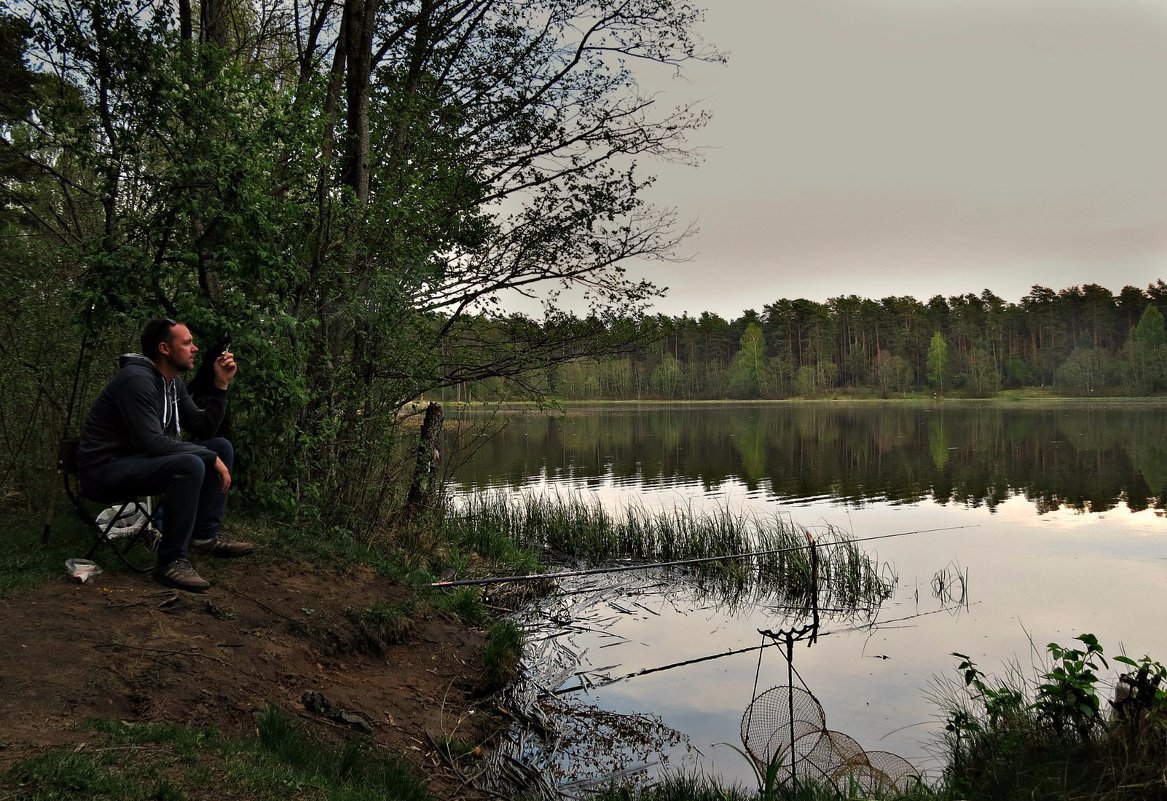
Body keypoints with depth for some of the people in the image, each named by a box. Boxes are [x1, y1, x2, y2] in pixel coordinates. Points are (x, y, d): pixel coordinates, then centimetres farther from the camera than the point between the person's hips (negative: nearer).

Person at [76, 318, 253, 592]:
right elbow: (152, 442, -29)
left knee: (222, 447, 4)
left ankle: (204, 536, 6)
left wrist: (221, 384, -1)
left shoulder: (174, 383, 7)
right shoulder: (136, 379, -22)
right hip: (104, 470, -10)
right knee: (190, 465, -33)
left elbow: (204, 429, 9)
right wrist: (211, 458, -22)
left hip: (141, 460, 10)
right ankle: (172, 561, -24)